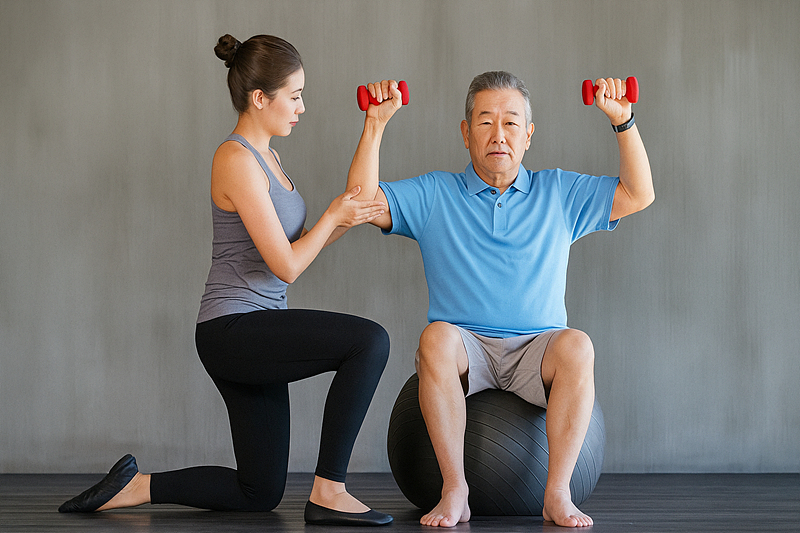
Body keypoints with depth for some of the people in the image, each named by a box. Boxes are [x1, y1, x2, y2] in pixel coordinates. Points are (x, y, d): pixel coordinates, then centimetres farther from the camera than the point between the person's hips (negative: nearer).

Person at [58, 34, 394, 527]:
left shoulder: (265, 156, 15)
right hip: (233, 331, -10)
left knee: (259, 494, 12)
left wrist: (350, 217, 3)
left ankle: (132, 487, 20)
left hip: (255, 337, 10)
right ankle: (329, 492, -18)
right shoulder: (236, 160, -16)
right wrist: (332, 217, -3)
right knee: (370, 341, -25)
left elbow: (296, 247, 17)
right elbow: (286, 265, -18)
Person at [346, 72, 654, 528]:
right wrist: (376, 123, -6)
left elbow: (639, 196, 8)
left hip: (537, 350, 1)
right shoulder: (434, 195, 13)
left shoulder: (559, 193, 15)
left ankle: (558, 494, -28)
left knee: (577, 345, -34)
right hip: (466, 350, 0)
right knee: (436, 336, -36)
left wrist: (623, 121, -1)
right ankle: (455, 491, -30)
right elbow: (362, 199, 1)